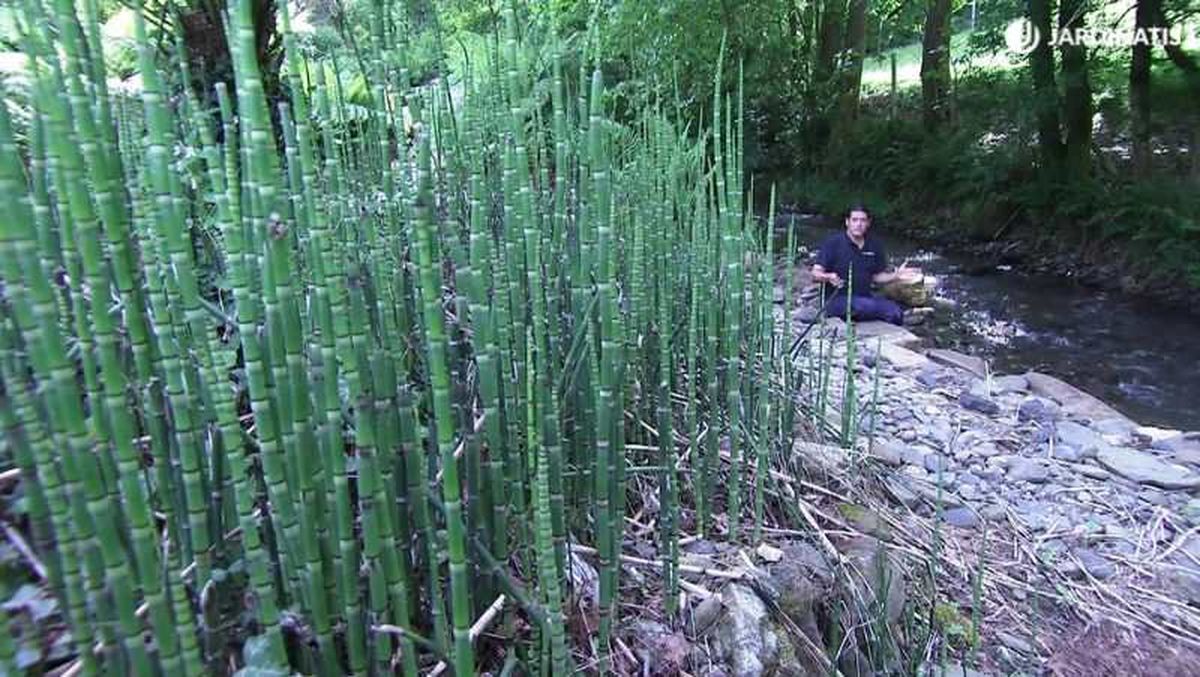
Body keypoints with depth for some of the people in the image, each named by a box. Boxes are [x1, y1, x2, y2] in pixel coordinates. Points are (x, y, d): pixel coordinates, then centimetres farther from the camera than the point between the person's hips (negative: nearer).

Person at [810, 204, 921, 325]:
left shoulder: (874, 245, 10)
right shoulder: (833, 242, -4)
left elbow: (877, 276, 18)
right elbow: (815, 274, -10)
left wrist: (895, 276, -1)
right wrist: (828, 277, -32)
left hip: (865, 297, 5)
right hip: (837, 299, -5)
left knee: (896, 312, -21)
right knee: (868, 306, -34)